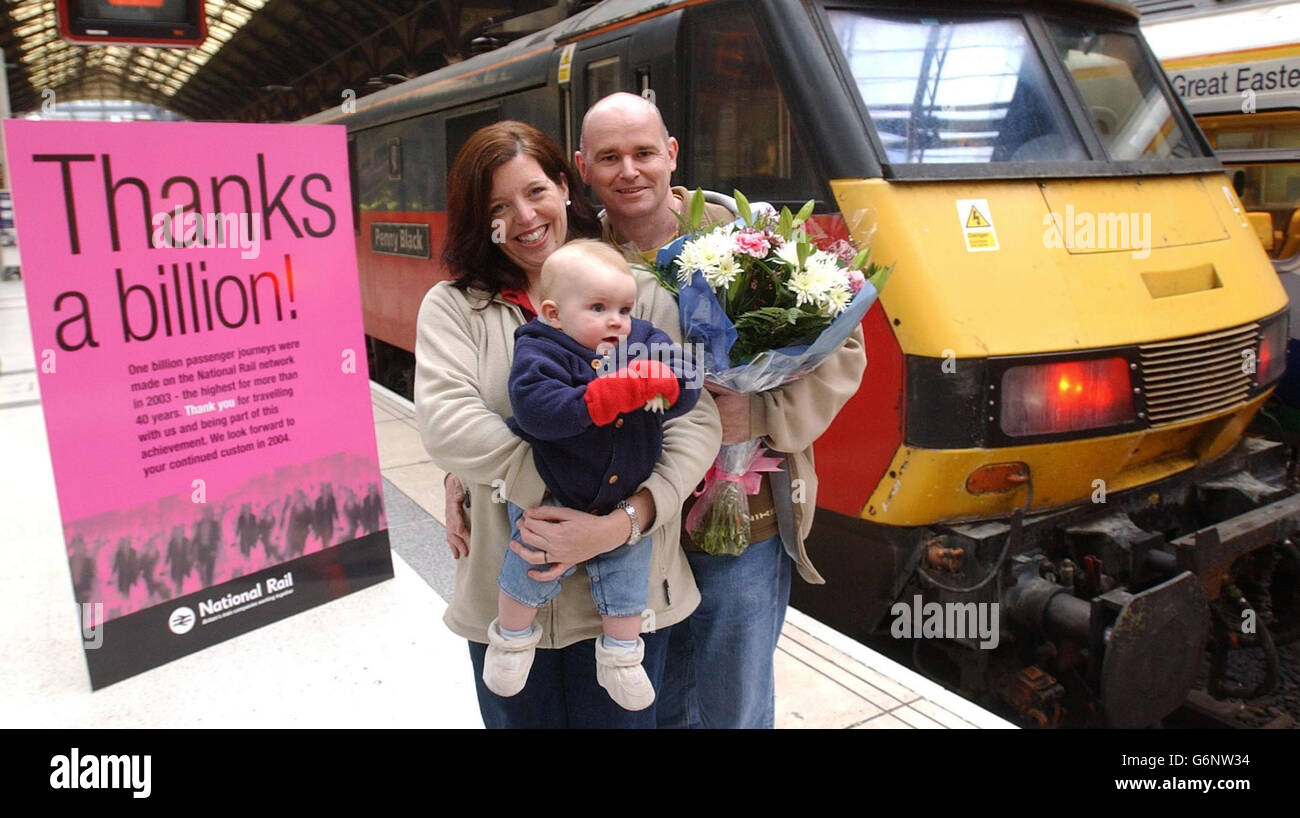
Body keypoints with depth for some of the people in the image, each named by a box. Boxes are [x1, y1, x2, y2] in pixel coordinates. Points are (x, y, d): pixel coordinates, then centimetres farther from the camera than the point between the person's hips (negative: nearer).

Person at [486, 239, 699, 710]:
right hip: (550, 498, -4)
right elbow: (536, 408, -35)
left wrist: (655, 381, -32)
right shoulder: (539, 351, -18)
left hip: (625, 500, 5)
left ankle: (620, 657, 36)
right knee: (535, 564, -2)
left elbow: (686, 388, -10)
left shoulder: (644, 340, -4)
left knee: (628, 570, 13)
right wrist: (604, 396, -40)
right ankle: (513, 637, 29)